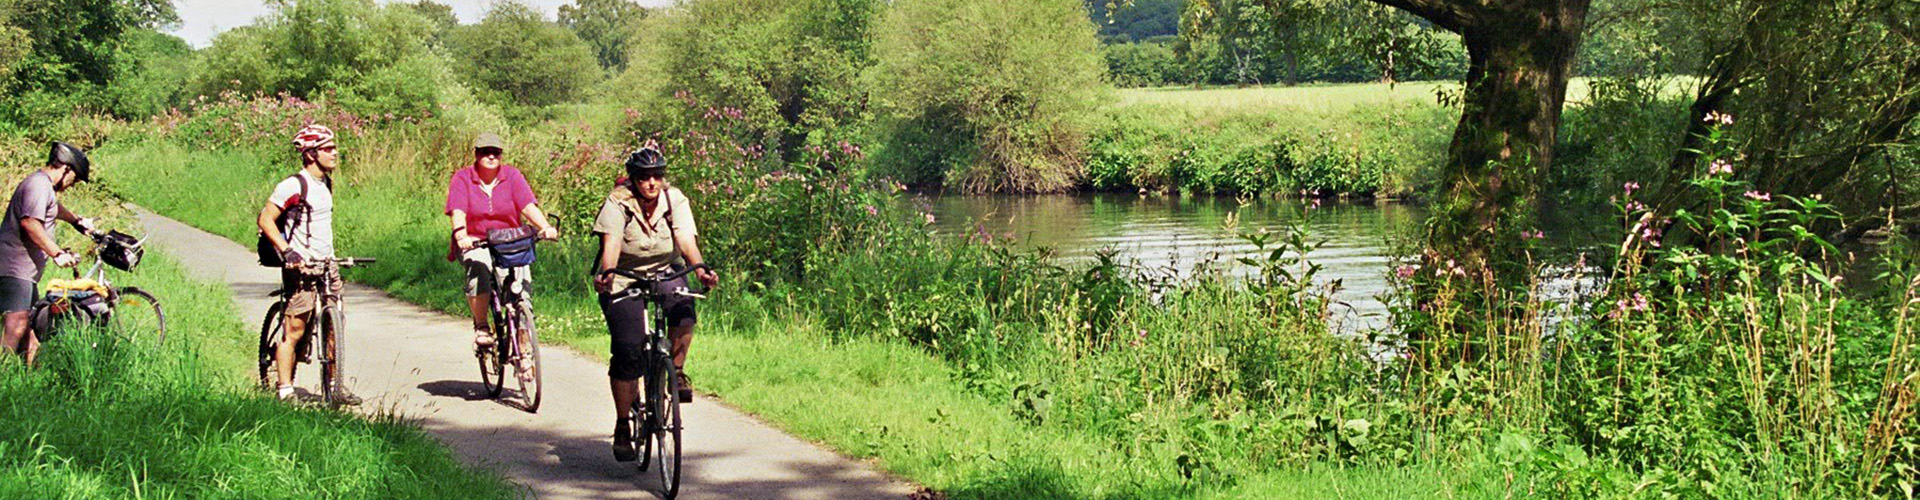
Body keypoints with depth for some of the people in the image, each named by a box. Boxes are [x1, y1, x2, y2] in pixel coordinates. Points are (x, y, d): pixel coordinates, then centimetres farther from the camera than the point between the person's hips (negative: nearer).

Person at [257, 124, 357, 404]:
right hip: (301, 266, -8)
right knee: (295, 331, -5)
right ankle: (285, 392, -1)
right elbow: (265, 219, -14)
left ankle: (336, 388, 13)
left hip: (326, 265, 8)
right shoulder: (295, 185, -13)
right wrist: (287, 250, -22)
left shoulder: (326, 182, 13)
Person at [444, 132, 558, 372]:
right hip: (475, 244, -2)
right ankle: (480, 326, -21)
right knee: (479, 266, -36)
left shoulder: (512, 176, 4)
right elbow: (458, 211, -14)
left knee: (521, 283, -19)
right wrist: (461, 236, -34)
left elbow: (528, 205, -9)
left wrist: (546, 227, -27)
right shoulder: (462, 179, 0)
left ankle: (523, 350, -11)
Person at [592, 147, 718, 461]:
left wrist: (700, 269, -41)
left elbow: (686, 240, -22)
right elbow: (611, 243, -29)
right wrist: (606, 273, -49)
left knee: (683, 311, -31)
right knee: (627, 350, -13)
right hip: (623, 282, -2)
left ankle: (677, 371, -7)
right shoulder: (618, 203, -14)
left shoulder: (675, 200, -8)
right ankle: (622, 426, 1)